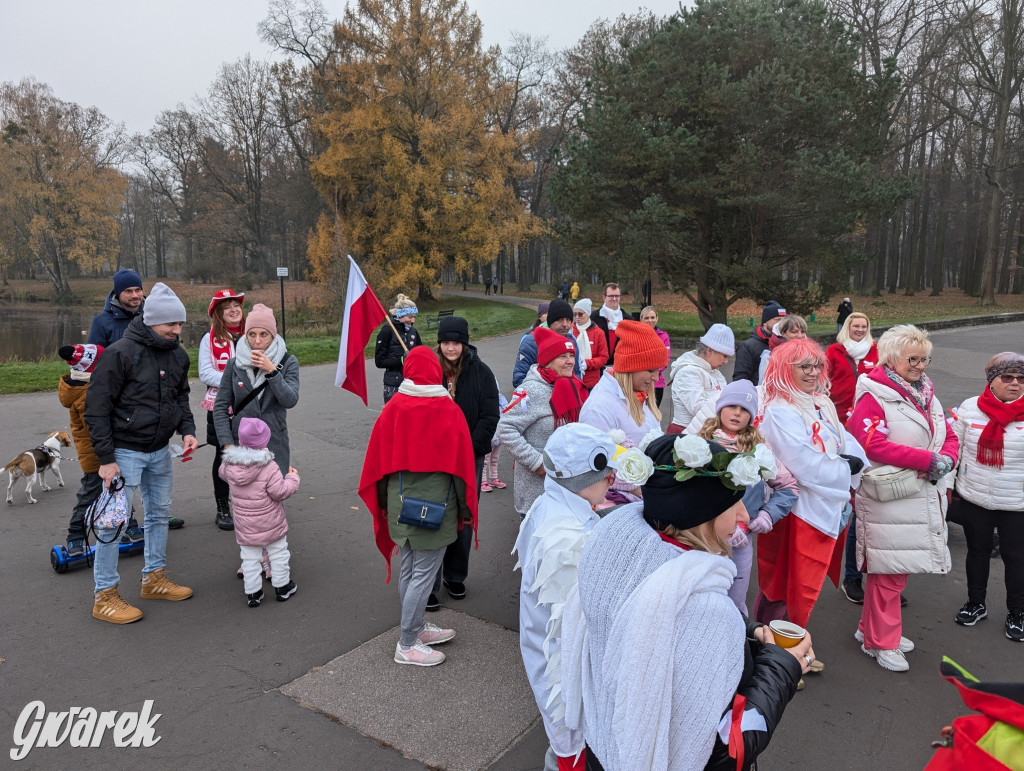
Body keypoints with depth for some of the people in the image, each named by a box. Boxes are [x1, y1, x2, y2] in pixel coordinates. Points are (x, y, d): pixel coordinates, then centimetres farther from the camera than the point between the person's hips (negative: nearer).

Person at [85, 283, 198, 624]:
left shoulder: (178, 355, 3)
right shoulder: (120, 353, -18)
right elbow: (96, 408, -15)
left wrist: (187, 429, -2)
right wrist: (106, 458, -17)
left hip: (160, 451, 7)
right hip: (125, 452, -7)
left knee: (160, 513, 16)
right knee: (114, 522, -1)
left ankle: (154, 577, 32)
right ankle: (104, 596, 13)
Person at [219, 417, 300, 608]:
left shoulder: (229, 465, -7)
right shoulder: (269, 467, -23)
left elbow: (222, 473, 18)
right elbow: (280, 492, -20)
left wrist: (234, 452, 30)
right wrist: (292, 478, -4)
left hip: (245, 527, 3)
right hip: (271, 525, -3)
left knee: (250, 559, 13)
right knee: (278, 553, 15)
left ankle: (253, 593, 18)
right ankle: (282, 587, 26)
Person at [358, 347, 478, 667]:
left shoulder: (392, 409, -6)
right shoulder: (449, 411, -14)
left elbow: (377, 459, 2)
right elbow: (462, 462, -9)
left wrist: (384, 501, 16)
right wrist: (466, 508, 3)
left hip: (400, 502, 5)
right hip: (435, 506, -5)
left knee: (408, 570, 18)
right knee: (423, 575, 5)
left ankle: (416, 628, 36)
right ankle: (407, 645, 14)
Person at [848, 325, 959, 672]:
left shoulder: (925, 394, 13)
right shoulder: (874, 396, -12)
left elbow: (949, 437, 14)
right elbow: (872, 443, -24)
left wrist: (946, 460, -9)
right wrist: (928, 460, -21)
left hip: (925, 497, 8)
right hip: (889, 499, -8)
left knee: (895, 569, 16)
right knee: (888, 572, 1)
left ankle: (871, 628, 31)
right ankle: (881, 642, 16)